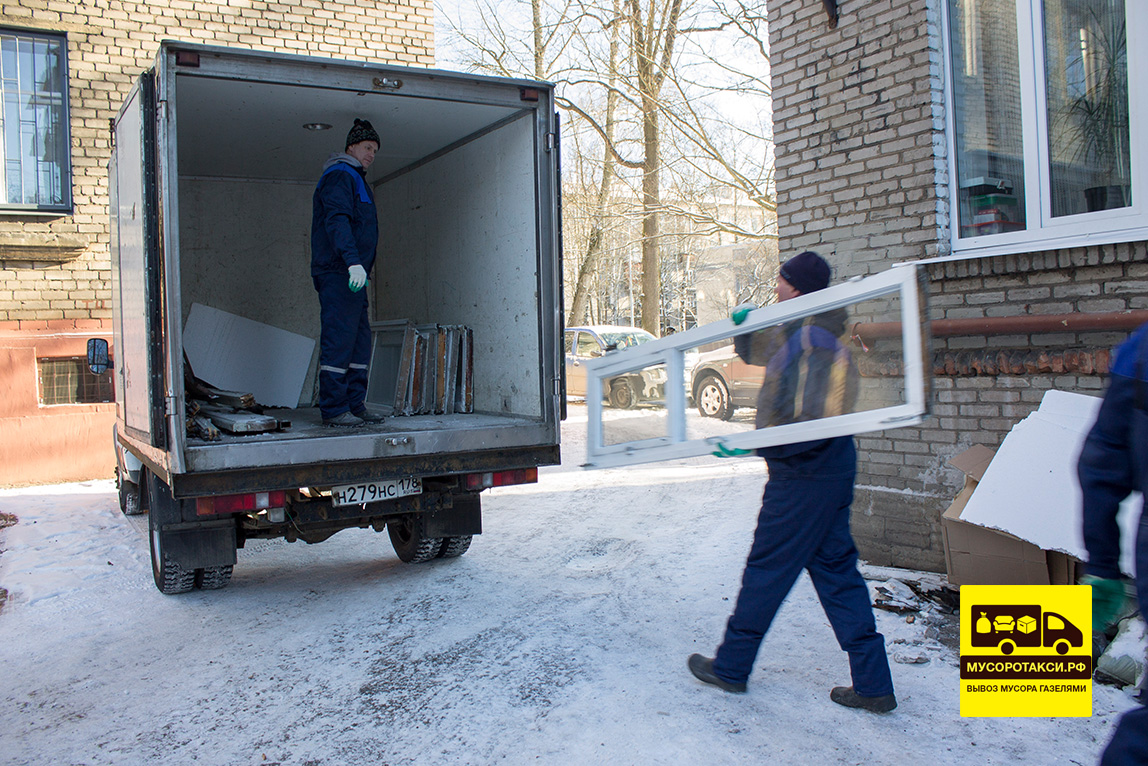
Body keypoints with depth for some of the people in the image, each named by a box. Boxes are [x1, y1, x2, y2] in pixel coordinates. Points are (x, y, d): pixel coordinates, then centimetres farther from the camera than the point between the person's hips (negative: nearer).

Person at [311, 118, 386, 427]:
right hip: (338, 273, -10)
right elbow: (337, 220, -21)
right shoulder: (339, 176, -5)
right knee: (339, 339, -10)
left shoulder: (356, 180, 27)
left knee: (359, 341, 9)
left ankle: (355, 406, 13)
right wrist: (353, 261, -33)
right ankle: (334, 409, -8)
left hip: (353, 275, 10)